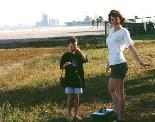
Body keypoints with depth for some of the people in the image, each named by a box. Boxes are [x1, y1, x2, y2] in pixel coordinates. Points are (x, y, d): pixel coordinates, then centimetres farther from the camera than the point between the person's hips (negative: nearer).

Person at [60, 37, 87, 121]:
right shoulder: (66, 55, -1)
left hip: (78, 78, 2)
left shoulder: (78, 54, 5)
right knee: (70, 97, -1)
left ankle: (75, 114, 17)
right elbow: (61, 67, -1)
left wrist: (79, 51, -21)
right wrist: (66, 64, -20)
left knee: (76, 96, 7)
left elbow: (85, 59, -14)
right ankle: (70, 115, 8)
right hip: (69, 79, -2)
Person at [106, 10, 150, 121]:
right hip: (114, 65, 9)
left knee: (119, 92, -3)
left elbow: (131, 47, -8)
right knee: (111, 89, 17)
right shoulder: (111, 31, 15)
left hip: (119, 65, -8)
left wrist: (140, 62, -11)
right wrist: (109, 63, 27)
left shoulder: (123, 31, -6)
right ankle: (118, 112, 25)